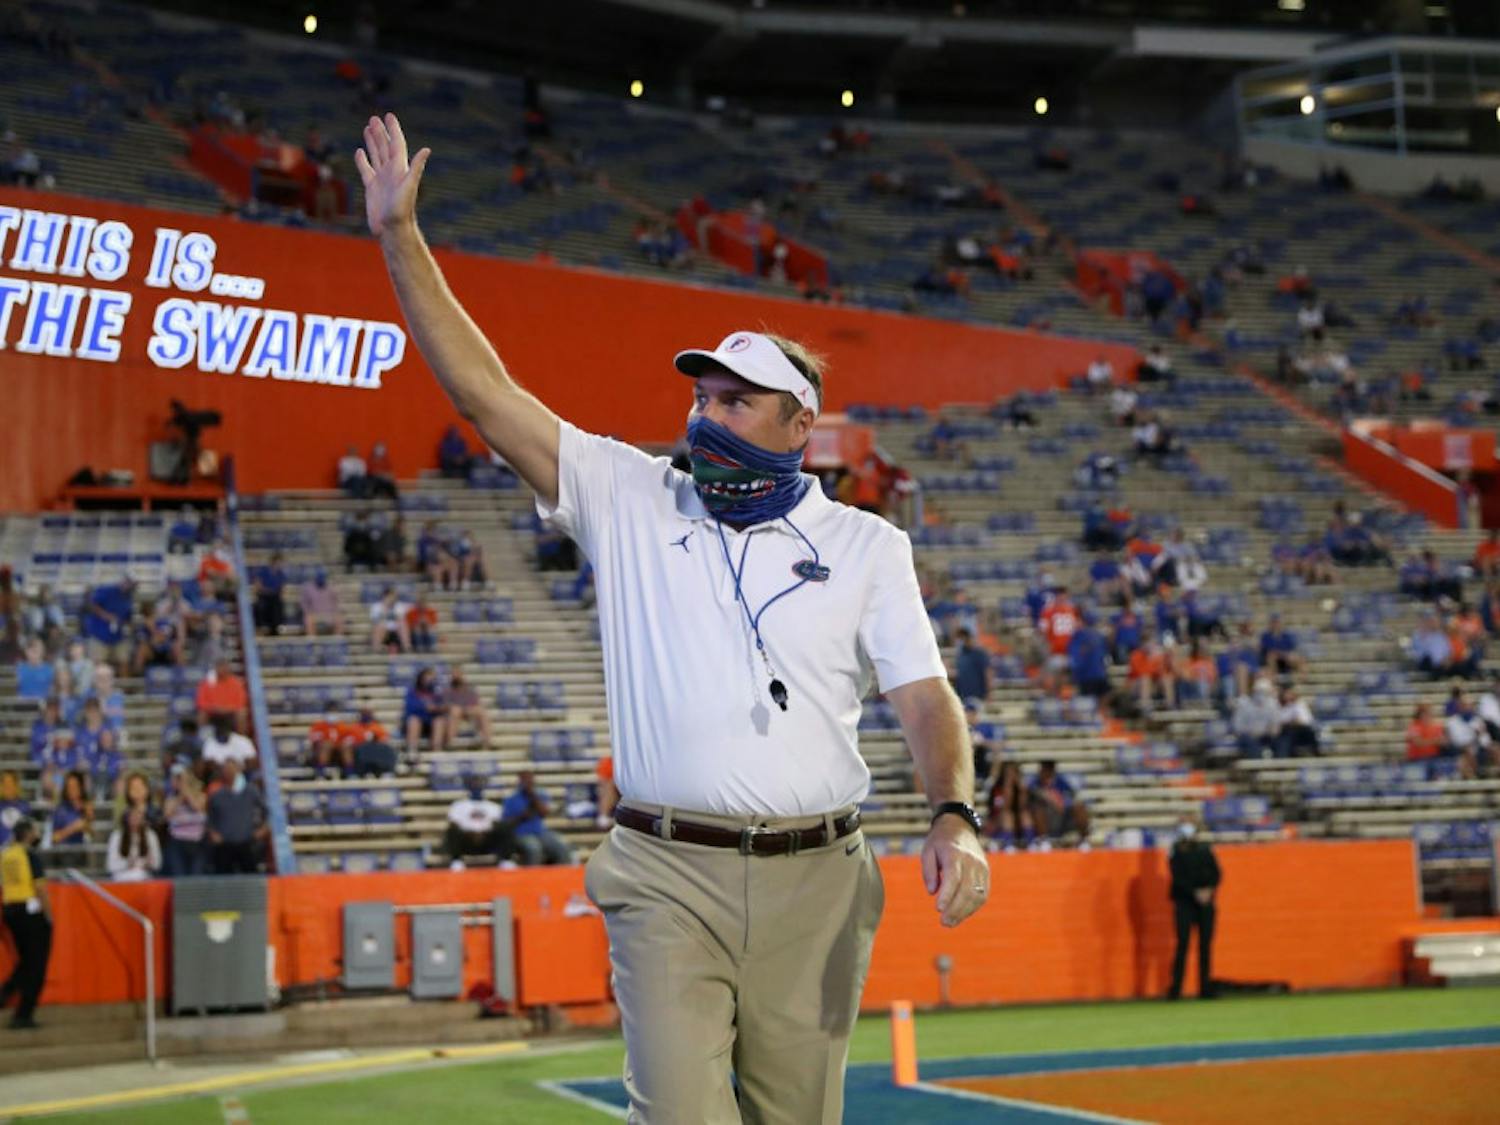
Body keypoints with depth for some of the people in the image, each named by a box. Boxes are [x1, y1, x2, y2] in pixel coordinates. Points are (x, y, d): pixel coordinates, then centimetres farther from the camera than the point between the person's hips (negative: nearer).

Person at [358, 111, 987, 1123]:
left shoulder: (866, 545, 8)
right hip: (668, 877, -1)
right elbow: (484, 392, 5)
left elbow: (926, 696, -1)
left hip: (815, 882, 1)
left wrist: (955, 820, -19)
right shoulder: (629, 499, 9)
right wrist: (401, 239, -1)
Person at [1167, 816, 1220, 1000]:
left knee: (1206, 944, 1)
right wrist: (1195, 892, -18)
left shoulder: (1205, 850, 12)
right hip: (1184, 902, -3)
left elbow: (1216, 873, 8)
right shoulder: (1176, 852, 2)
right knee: (1183, 943, -10)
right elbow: (1178, 878, -7)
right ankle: (1175, 989, -11)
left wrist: (1210, 890, -9)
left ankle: (1206, 988, 5)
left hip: (1206, 901, 3)